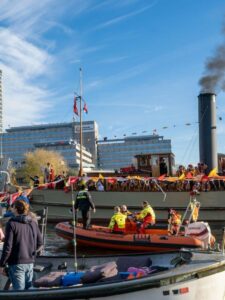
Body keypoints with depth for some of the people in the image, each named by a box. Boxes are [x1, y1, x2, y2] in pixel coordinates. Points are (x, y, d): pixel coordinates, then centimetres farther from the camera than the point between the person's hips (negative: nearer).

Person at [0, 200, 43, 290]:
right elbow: (40, 243, 7)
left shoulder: (12, 224, -11)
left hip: (16, 263, -5)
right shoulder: (33, 223, 4)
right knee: (29, 289, 17)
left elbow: (7, 247, -14)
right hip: (30, 262, 5)